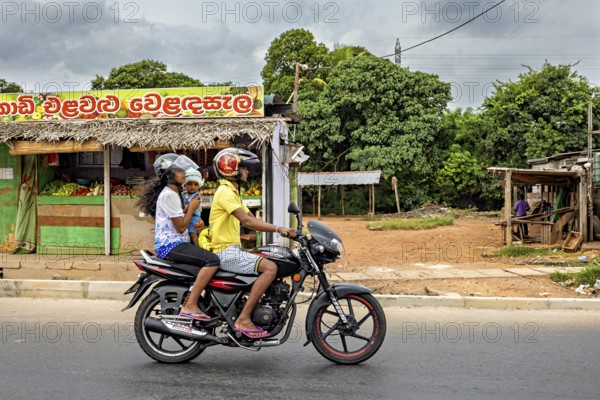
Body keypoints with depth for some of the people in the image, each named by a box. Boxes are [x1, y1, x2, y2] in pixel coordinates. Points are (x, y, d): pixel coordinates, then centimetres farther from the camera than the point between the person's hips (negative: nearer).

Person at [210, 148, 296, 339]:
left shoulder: (233, 192, 21)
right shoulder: (225, 192, -12)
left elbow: (253, 220, 16)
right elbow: (247, 221, -24)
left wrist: (283, 231, 5)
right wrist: (278, 228, -25)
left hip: (233, 250, 10)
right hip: (226, 252, -10)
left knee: (270, 265, 15)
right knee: (270, 268, -22)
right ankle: (243, 319, -22)